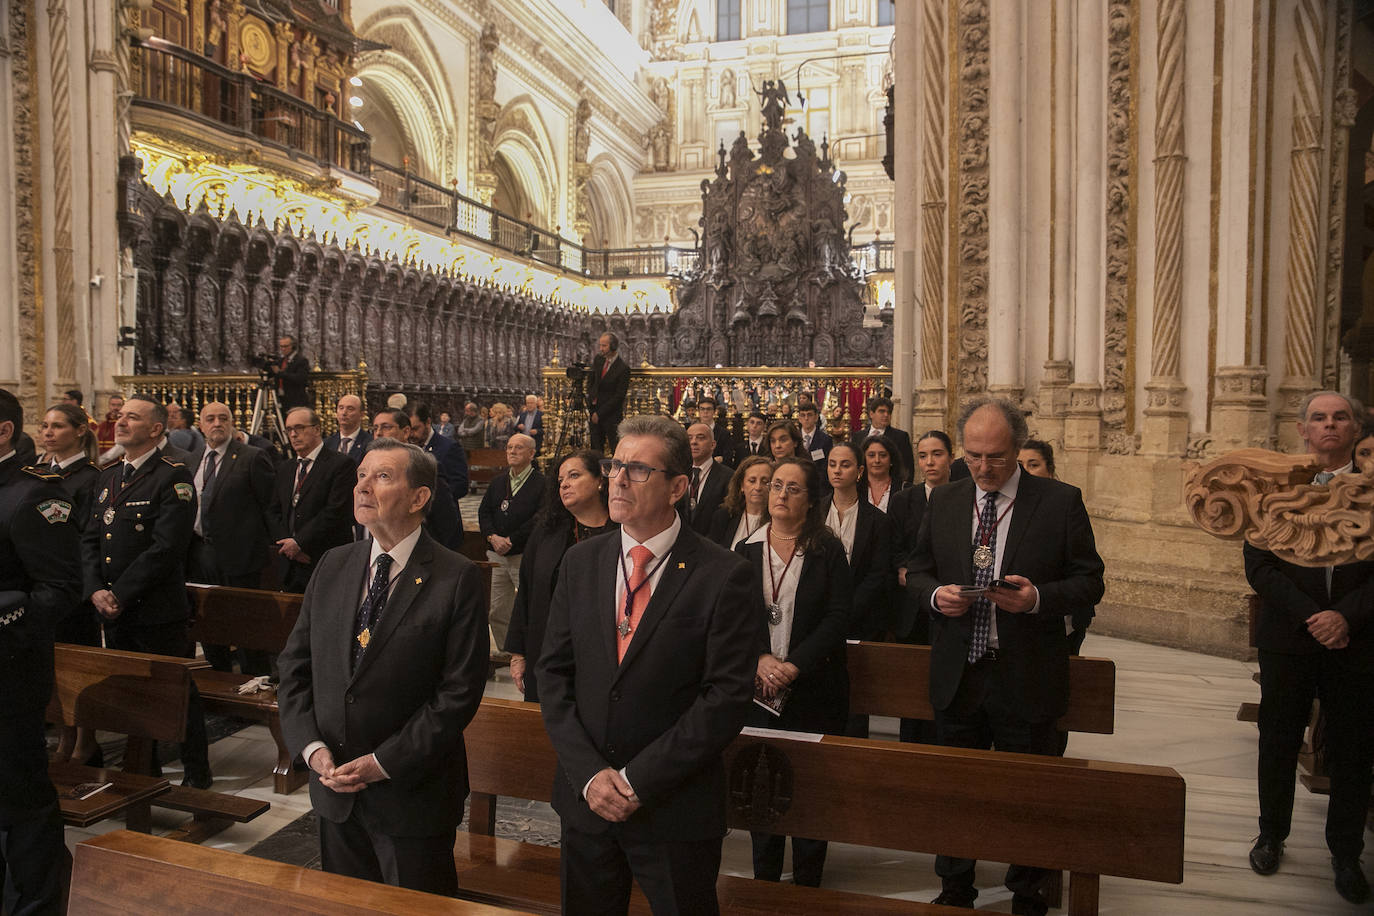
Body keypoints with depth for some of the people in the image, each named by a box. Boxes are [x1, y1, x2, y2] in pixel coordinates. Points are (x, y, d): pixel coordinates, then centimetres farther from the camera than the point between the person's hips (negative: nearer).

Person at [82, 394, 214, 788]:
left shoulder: (173, 478, -11)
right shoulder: (108, 477, 13)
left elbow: (165, 548, -18)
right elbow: (90, 539, 12)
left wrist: (121, 594, -16)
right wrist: (96, 590, -3)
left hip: (158, 612, -7)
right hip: (113, 612, 7)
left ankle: (197, 773, 17)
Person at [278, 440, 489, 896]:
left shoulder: (457, 578, -15)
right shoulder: (333, 566, 3)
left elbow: (460, 691, -17)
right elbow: (294, 667, 6)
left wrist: (383, 764, -17)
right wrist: (312, 747, -6)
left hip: (412, 794, -5)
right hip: (333, 785, 5)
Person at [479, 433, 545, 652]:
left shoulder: (541, 483, -5)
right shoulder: (498, 481, 16)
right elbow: (484, 512, 11)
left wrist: (511, 540, -15)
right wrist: (493, 537, -7)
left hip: (526, 555, -6)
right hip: (496, 554, 6)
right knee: (496, 610, 9)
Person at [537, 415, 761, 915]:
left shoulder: (723, 576, -13)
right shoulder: (581, 562, 2)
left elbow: (727, 696, -16)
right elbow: (553, 672, 2)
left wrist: (639, 779, -16)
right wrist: (588, 773, -9)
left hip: (678, 809, -4)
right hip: (585, 798, 4)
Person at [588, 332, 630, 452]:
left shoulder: (623, 369, -16)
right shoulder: (598, 359, 4)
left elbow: (619, 396, -16)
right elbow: (590, 381, 17)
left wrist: (600, 413, -14)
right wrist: (591, 399, 0)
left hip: (612, 415, -6)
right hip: (595, 410, 6)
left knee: (615, 449, -3)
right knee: (596, 447, 8)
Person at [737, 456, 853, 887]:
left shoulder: (829, 551, -1)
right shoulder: (747, 550, 6)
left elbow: (838, 617, -6)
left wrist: (794, 665, -15)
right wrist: (760, 659, -13)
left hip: (814, 686, -2)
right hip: (760, 686, 2)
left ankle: (808, 881, 20)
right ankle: (764, 878, 23)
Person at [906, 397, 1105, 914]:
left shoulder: (1061, 502, -7)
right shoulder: (942, 502, 3)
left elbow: (1090, 581, -5)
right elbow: (917, 571, 10)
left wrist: (1037, 597, -22)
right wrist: (935, 594, -12)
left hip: (1027, 680, -2)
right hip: (957, 677, 3)